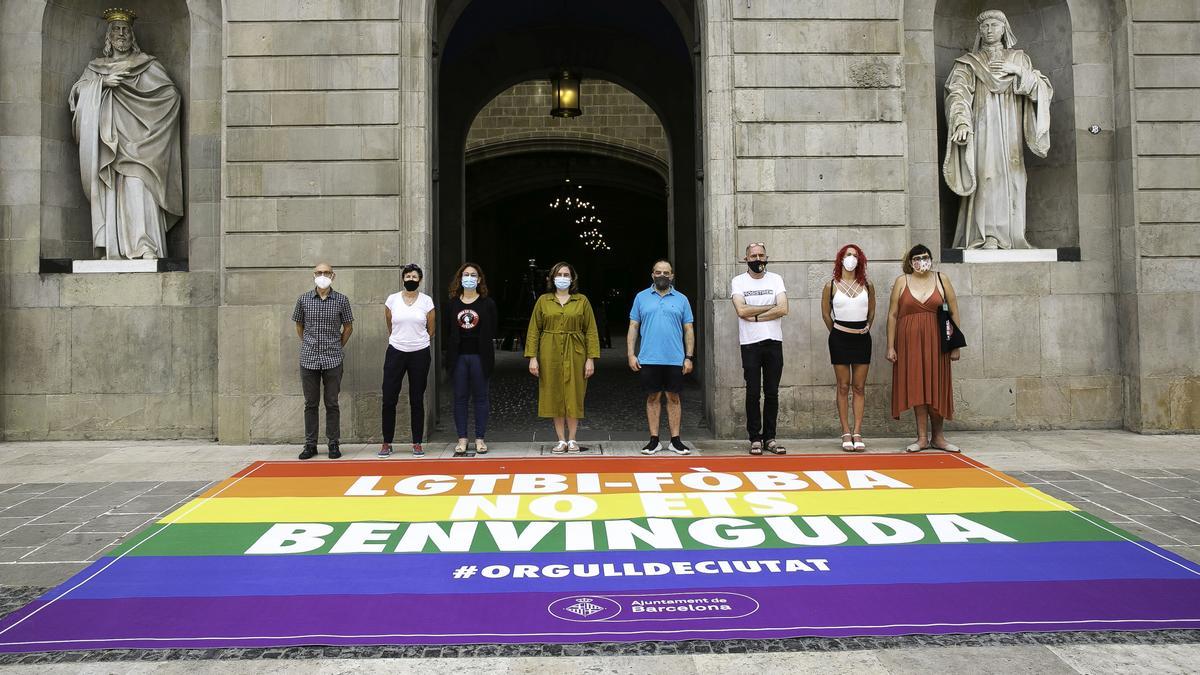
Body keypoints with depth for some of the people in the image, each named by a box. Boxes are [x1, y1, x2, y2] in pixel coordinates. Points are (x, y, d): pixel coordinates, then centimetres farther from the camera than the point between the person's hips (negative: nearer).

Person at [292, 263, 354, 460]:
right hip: (309, 359, 1)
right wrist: (308, 345, 12)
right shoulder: (303, 300, 4)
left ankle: (333, 444, 12)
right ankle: (310, 444, 15)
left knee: (332, 403, 4)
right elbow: (299, 325, 16)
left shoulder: (341, 300, 0)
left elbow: (348, 327, 10)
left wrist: (338, 347, 9)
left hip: (333, 360, -1)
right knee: (310, 403, 7)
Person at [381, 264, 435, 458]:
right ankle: (386, 443, 11)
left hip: (420, 354, 0)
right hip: (396, 353, 1)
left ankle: (417, 443, 13)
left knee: (417, 400, 6)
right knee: (389, 399, -1)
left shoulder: (427, 301, 0)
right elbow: (390, 327, 14)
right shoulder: (392, 300, 1)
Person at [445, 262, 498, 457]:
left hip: (479, 355, -2)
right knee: (460, 397, 5)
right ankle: (462, 439, 12)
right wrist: (449, 356, 0)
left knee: (480, 397, 4)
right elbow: (449, 331, 7)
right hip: (459, 356, 2)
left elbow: (492, 330, 1)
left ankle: (480, 439, 11)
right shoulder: (453, 304, 7)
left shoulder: (487, 303, 1)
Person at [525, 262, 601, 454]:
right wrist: (532, 357, -4)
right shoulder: (543, 301, 6)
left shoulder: (582, 301, 3)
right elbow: (533, 331, 4)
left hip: (575, 354, -1)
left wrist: (591, 358, -6)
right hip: (551, 355, 1)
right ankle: (561, 440, 12)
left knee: (574, 396, 1)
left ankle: (572, 439, 13)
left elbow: (591, 331, 1)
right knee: (555, 397, 3)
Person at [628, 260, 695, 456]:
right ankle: (654, 440, 12)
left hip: (675, 359, 0)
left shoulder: (681, 299, 8)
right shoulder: (641, 298, 7)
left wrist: (689, 357, 0)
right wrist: (630, 354, -1)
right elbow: (633, 327, 7)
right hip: (649, 359, 0)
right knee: (653, 398, 5)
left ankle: (675, 440, 12)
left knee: (674, 398, 5)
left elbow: (688, 330, 7)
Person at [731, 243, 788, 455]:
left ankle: (769, 438, 12)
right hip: (750, 344, -2)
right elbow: (741, 310, -12)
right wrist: (771, 307, -7)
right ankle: (755, 438, 7)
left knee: (772, 393, 5)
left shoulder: (775, 279, 8)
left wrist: (755, 316, -10)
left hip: (774, 342, 2)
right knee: (753, 394, 0)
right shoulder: (738, 281, 3)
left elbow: (783, 309, -6)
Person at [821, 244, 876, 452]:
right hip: (840, 339, -2)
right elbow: (826, 313, 8)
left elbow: (872, 311, 17)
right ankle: (846, 434, 4)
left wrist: (867, 327, 13)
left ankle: (858, 433, 5)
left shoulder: (867, 285, 4)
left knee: (859, 387, 2)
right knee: (843, 387, 1)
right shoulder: (831, 285, -1)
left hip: (862, 339, 2)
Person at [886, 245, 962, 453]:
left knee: (936, 387, 3)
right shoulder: (902, 281, 5)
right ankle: (922, 438, 7)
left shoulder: (941, 279, 6)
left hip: (935, 341, 0)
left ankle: (938, 437, 15)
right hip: (909, 340, 0)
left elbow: (954, 312, 6)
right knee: (915, 386, 1)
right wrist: (890, 346, -3)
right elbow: (892, 315, 3)